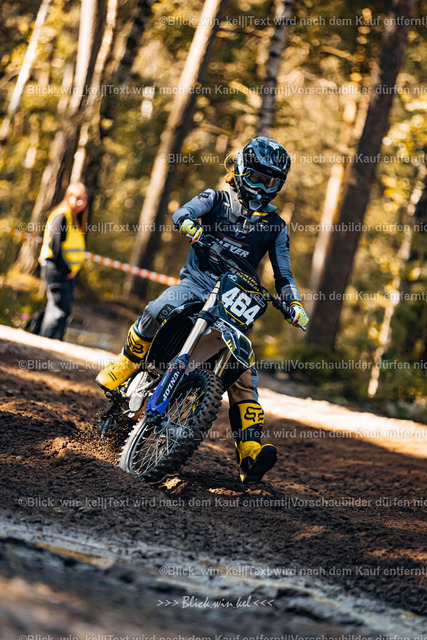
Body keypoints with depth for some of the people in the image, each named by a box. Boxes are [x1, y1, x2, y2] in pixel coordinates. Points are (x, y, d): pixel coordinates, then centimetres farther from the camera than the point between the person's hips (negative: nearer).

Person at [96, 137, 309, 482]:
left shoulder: (276, 226, 12)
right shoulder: (217, 199, 7)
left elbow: (283, 274, 13)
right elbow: (182, 213, -11)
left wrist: (295, 304, -6)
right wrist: (192, 226, -35)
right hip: (197, 282, -1)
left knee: (243, 375, -11)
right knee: (159, 310, -34)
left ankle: (250, 453, -20)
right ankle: (124, 366, -12)